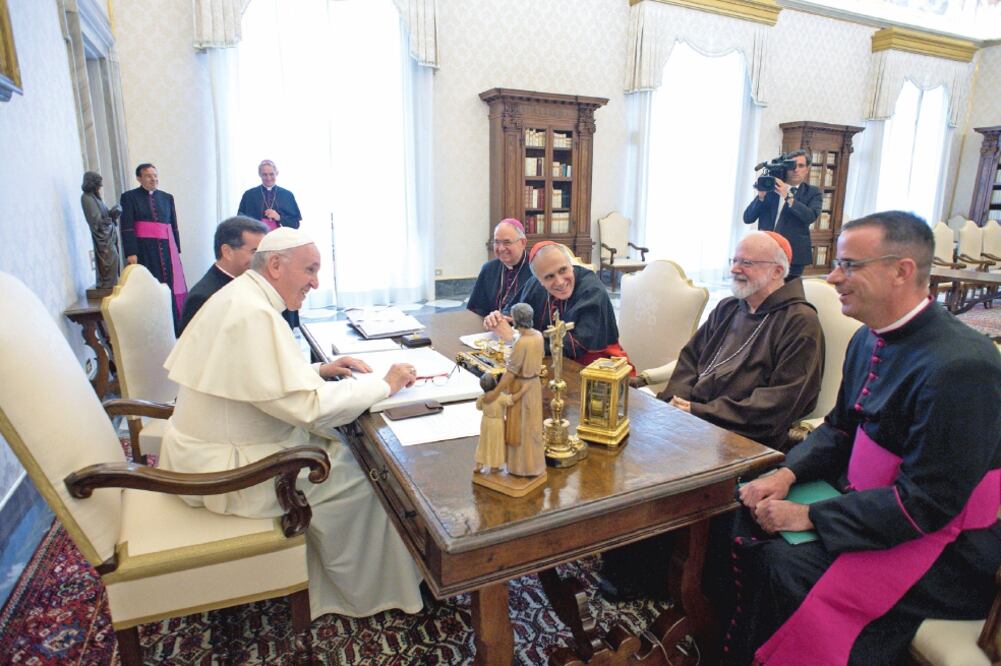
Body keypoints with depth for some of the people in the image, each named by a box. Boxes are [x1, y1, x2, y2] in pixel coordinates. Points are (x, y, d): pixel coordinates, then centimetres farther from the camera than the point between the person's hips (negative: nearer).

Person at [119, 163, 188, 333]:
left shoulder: (167, 198, 13)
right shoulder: (130, 197, 2)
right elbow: (127, 228, -5)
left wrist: (176, 250, 8)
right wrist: (131, 253, -13)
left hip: (167, 248, 3)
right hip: (144, 249, -3)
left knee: (171, 285, 2)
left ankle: (176, 327, 7)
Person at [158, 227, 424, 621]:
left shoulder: (240, 296, 6)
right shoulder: (254, 314, -27)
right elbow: (306, 406, -30)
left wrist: (319, 370, 5)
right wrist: (384, 385, -20)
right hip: (224, 468, -10)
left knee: (340, 449, 13)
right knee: (358, 481, -3)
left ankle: (328, 579, 24)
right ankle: (370, 592, 18)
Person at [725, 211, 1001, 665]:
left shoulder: (961, 365, -25)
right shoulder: (870, 339, 2)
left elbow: (926, 502, -24)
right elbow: (840, 428, 12)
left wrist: (809, 517, -22)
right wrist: (788, 474, -5)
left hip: (943, 540, -8)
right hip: (868, 502, 8)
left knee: (789, 572, -25)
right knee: (748, 522, -2)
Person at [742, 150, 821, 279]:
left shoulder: (813, 193, 6)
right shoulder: (769, 188, 8)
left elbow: (810, 217, -14)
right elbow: (747, 218, 3)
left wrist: (787, 196, -19)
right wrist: (761, 196, -12)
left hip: (793, 255, -1)